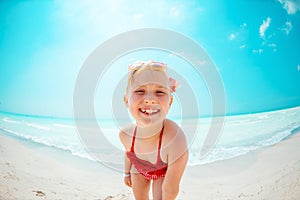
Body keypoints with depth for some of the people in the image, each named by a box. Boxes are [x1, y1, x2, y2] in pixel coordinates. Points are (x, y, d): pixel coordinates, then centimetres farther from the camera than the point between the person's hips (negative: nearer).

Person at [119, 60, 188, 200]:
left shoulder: (175, 141, -47)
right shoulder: (125, 134, -31)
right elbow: (128, 152, -4)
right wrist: (127, 173, 12)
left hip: (164, 171, -3)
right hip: (139, 169, 4)